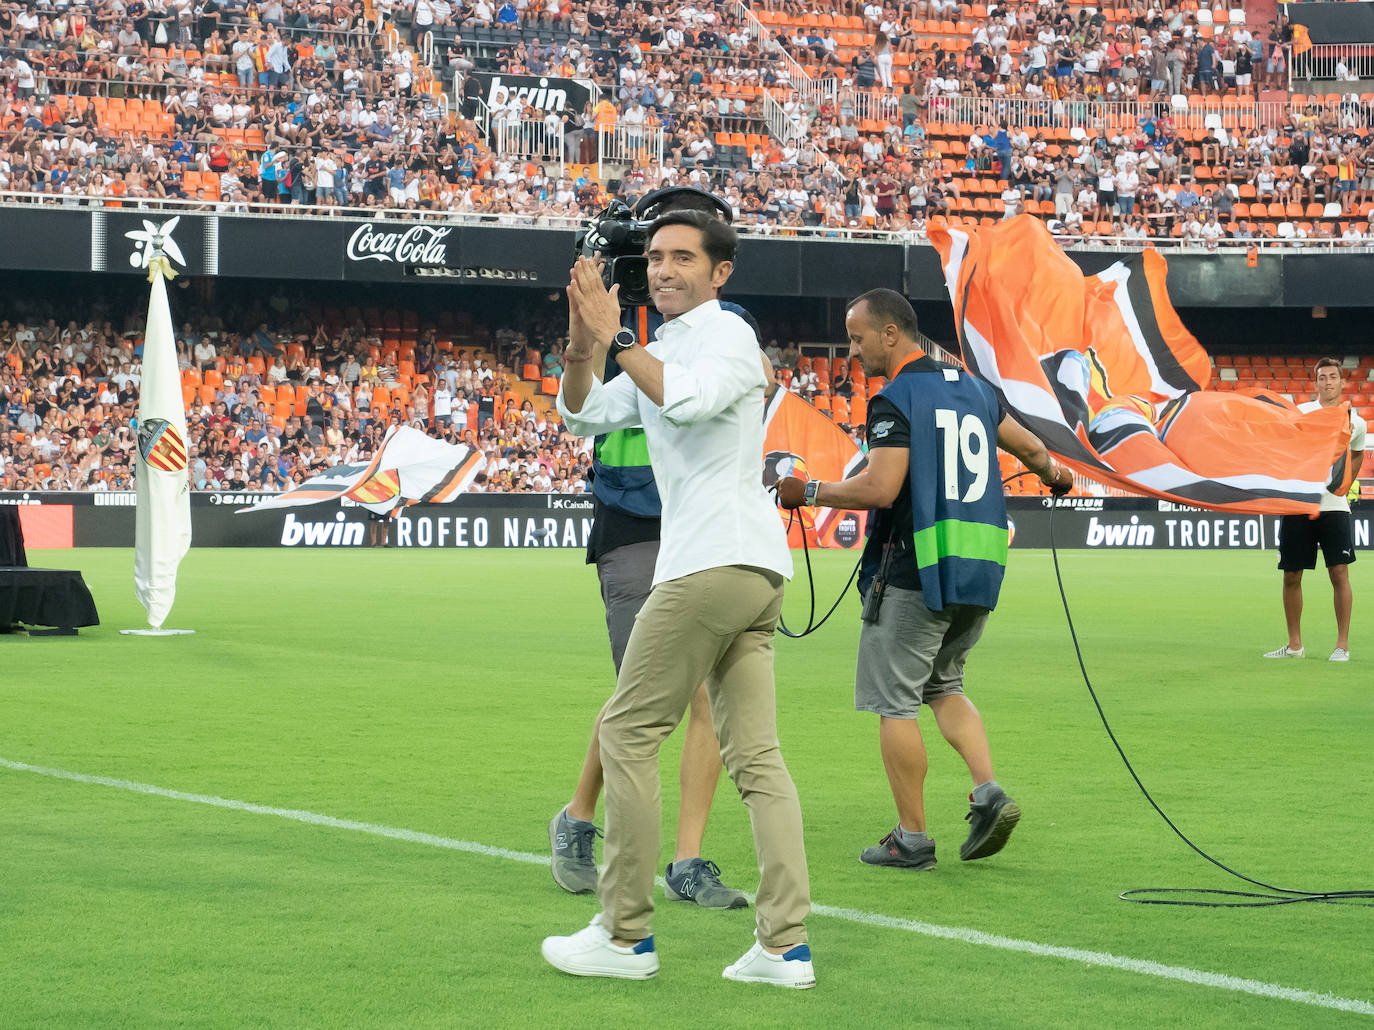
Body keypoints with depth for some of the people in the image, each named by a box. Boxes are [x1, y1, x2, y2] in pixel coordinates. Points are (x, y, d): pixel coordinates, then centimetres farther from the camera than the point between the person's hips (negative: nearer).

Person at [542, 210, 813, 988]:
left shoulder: (727, 334, -5)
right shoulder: (664, 349, 24)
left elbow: (688, 399, -24)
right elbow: (585, 416, 22)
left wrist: (616, 337, -18)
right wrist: (581, 346, 4)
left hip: (715, 563, -10)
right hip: (755, 571, 10)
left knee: (628, 732, -4)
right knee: (756, 755, 3)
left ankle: (626, 936, -2)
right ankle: (787, 945, -1)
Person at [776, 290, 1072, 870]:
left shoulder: (896, 398, -11)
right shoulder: (971, 388, 14)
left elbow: (881, 489, -21)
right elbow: (1028, 445, 30)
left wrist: (808, 492, -9)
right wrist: (1053, 474, 51)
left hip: (916, 571, -8)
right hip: (978, 569, 8)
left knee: (893, 700, 2)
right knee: (943, 686, 22)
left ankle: (911, 839, 4)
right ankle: (989, 792, 2)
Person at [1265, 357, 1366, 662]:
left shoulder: (1356, 423, 8)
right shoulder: (1300, 413, 1)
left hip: (1334, 506, 0)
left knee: (1340, 572, -7)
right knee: (1291, 576, 4)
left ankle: (1342, 644, 1)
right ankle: (1295, 645, 15)